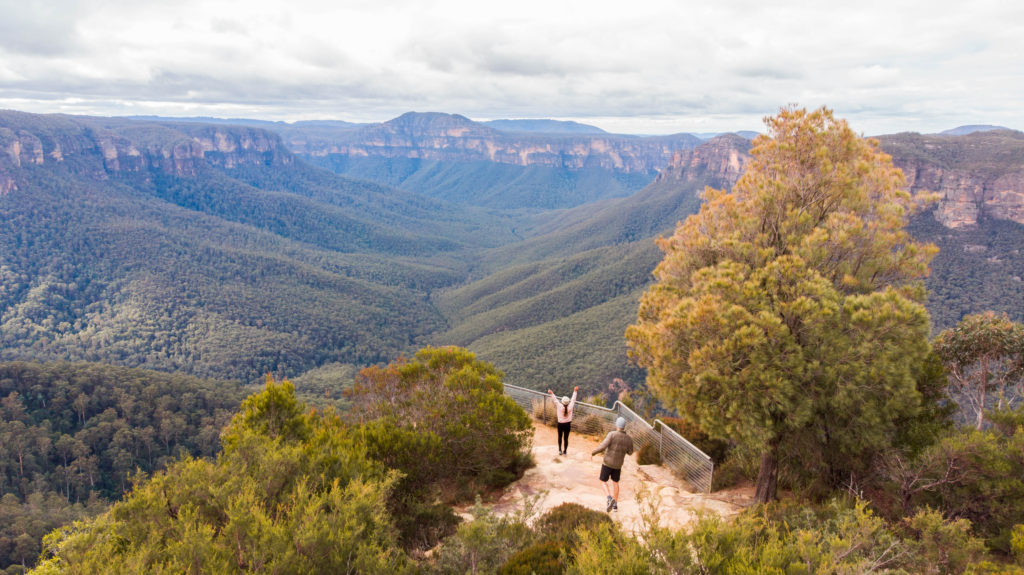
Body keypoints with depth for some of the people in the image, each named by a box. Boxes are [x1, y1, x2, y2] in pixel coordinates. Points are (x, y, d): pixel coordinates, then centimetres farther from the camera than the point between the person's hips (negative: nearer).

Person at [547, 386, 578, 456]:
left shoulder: (560, 406, -17)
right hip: (568, 424, 1)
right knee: (566, 438, 8)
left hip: (560, 424, -1)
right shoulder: (570, 407, -12)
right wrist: (575, 391, 10)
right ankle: (565, 451, 13)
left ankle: (560, 450, 14)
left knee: (560, 437, 18)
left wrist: (552, 394, 5)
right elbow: (573, 399, -1)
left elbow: (555, 400, -7)